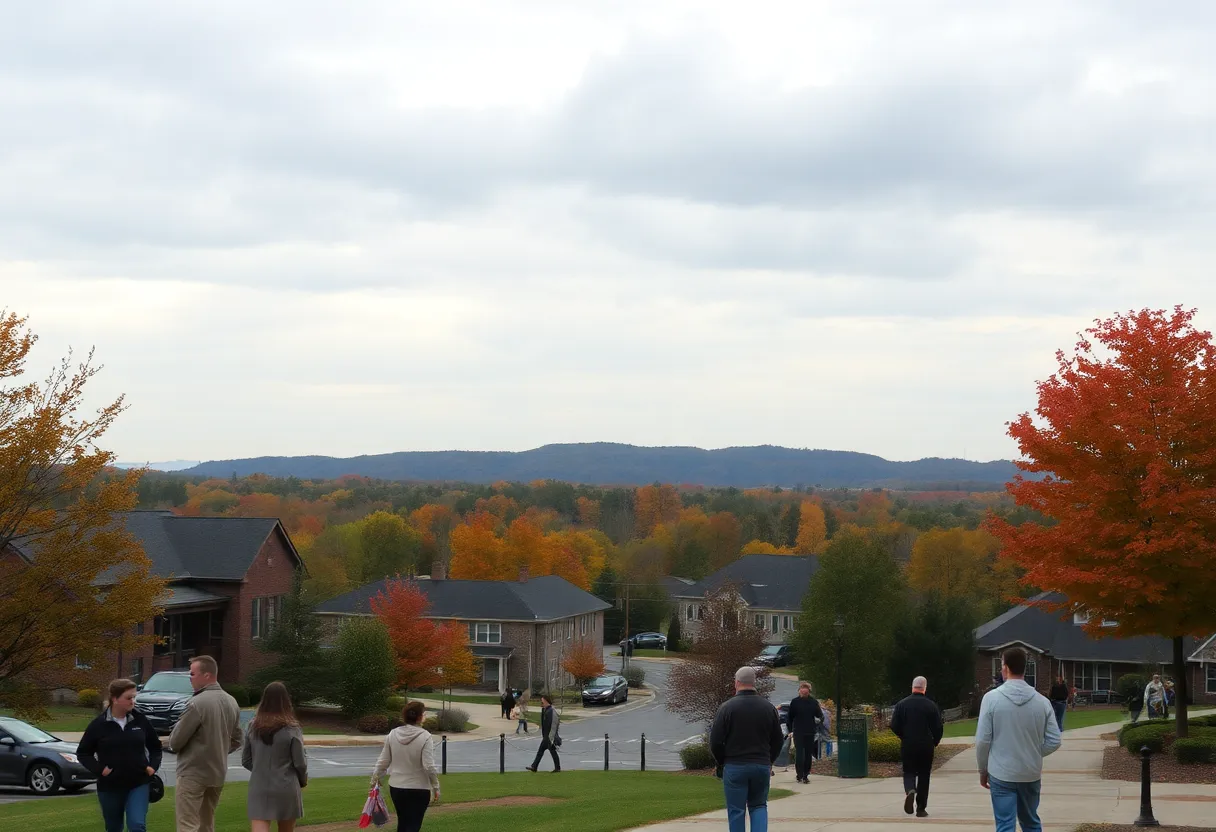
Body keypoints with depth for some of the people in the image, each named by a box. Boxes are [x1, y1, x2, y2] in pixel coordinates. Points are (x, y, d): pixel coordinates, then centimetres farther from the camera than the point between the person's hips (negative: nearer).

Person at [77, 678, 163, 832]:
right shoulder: (99, 725, -7)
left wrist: (153, 765, -1)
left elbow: (155, 746, 14)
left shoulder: (140, 720, -1)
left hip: (138, 783, 0)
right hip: (110, 786, 0)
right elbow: (83, 752, 2)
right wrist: (98, 769, -11)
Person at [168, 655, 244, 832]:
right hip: (218, 773, 8)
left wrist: (172, 743, 8)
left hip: (193, 773, -8)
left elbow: (175, 741, -13)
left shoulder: (198, 703, -19)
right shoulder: (231, 702, 5)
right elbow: (237, 740, 13)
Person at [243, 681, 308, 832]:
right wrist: (303, 780, 14)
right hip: (286, 788, -1)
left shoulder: (253, 727, 1)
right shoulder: (291, 729, -9)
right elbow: (300, 763, -6)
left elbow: (246, 760, 8)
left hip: (259, 787, 1)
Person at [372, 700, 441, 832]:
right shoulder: (425, 736, -15)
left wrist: (376, 777, 19)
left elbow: (383, 761, 4)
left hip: (396, 787, 5)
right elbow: (429, 766, -18)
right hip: (418, 790, -5)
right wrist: (436, 787, -7)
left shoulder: (392, 734, -1)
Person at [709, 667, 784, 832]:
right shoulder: (768, 707, 3)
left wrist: (721, 763, 9)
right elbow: (777, 740, 9)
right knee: (759, 806, 15)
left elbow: (715, 741, -7)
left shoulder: (727, 707, -9)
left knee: (736, 811, 4)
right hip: (762, 766, 3)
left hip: (734, 767, -3)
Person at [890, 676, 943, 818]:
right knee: (923, 776, 9)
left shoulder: (902, 704, -3)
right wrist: (934, 742, 14)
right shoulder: (931, 705, -6)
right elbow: (939, 727, -4)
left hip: (907, 746, 0)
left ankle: (910, 790, -21)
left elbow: (894, 726, -3)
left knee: (909, 772, 12)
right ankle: (921, 809, 10)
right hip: (926, 746, 0)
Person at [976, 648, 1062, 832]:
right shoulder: (1041, 701, -4)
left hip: (1001, 775, -3)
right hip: (1031, 774, 3)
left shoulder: (992, 698, -11)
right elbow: (1054, 741, -2)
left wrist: (983, 769, 5)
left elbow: (983, 740, -10)